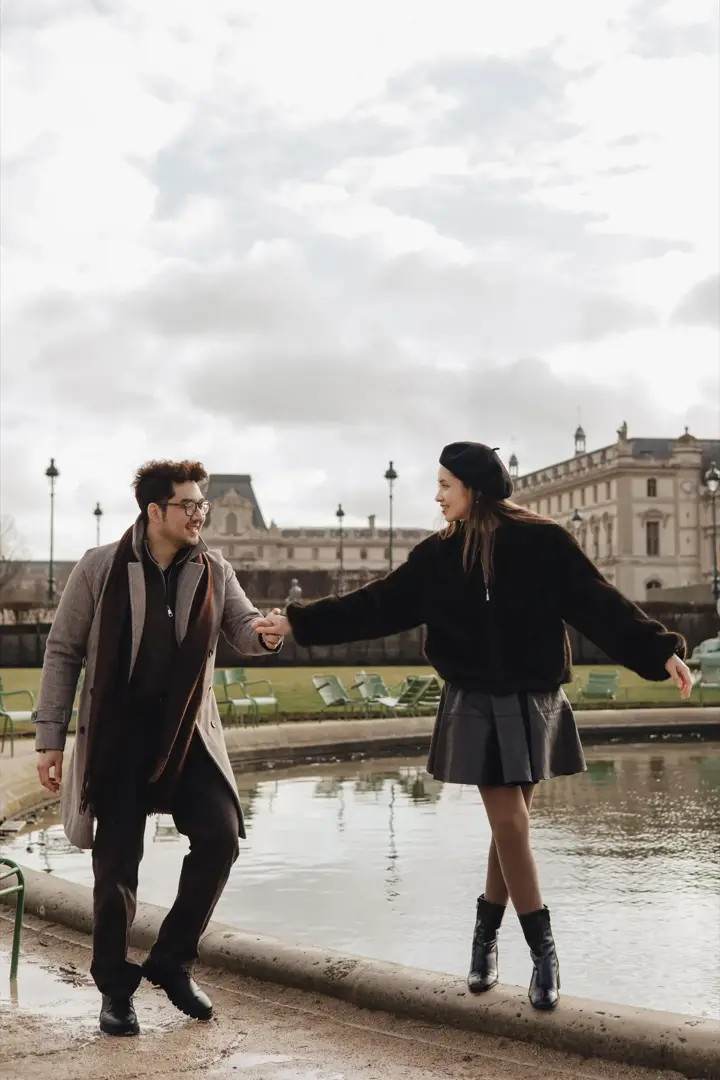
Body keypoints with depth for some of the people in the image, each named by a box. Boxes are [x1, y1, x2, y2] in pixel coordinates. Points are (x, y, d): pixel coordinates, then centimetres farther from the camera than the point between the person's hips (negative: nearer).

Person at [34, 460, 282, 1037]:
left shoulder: (214, 571, 1)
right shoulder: (100, 568, -7)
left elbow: (242, 627, -6)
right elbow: (63, 652, -2)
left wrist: (265, 631, -32)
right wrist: (51, 737, -4)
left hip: (188, 733, 3)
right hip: (117, 736, -3)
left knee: (221, 834, -10)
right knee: (117, 862, 1)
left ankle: (172, 962, 11)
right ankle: (116, 988, 22)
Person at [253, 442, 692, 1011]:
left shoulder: (544, 543, -7)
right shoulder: (440, 556, 0)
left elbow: (600, 604, -9)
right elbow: (376, 604, 4)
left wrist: (660, 649, -20)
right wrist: (298, 622, 0)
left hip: (534, 704, -1)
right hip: (478, 707, 1)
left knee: (511, 825, 6)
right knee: (511, 826, -4)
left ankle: (486, 938, 25)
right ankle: (544, 953, 8)